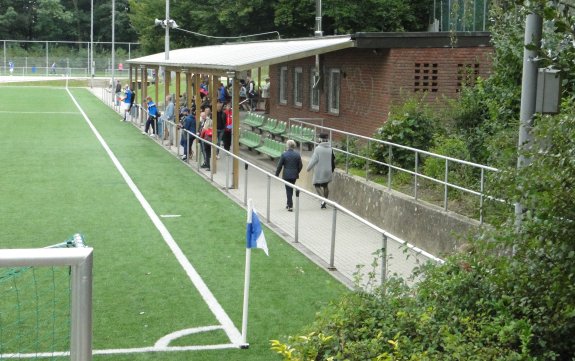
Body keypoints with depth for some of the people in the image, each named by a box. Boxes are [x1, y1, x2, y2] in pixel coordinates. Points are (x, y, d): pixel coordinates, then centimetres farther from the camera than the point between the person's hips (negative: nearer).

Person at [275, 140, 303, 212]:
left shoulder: (284, 154, -12)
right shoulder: (297, 155, -2)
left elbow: (279, 165, -8)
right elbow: (300, 166, 4)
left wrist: (277, 174, 3)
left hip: (286, 175, -3)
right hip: (294, 175, 4)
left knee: (288, 190, 2)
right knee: (291, 189, 19)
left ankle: (290, 206, -3)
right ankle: (289, 204, 30)